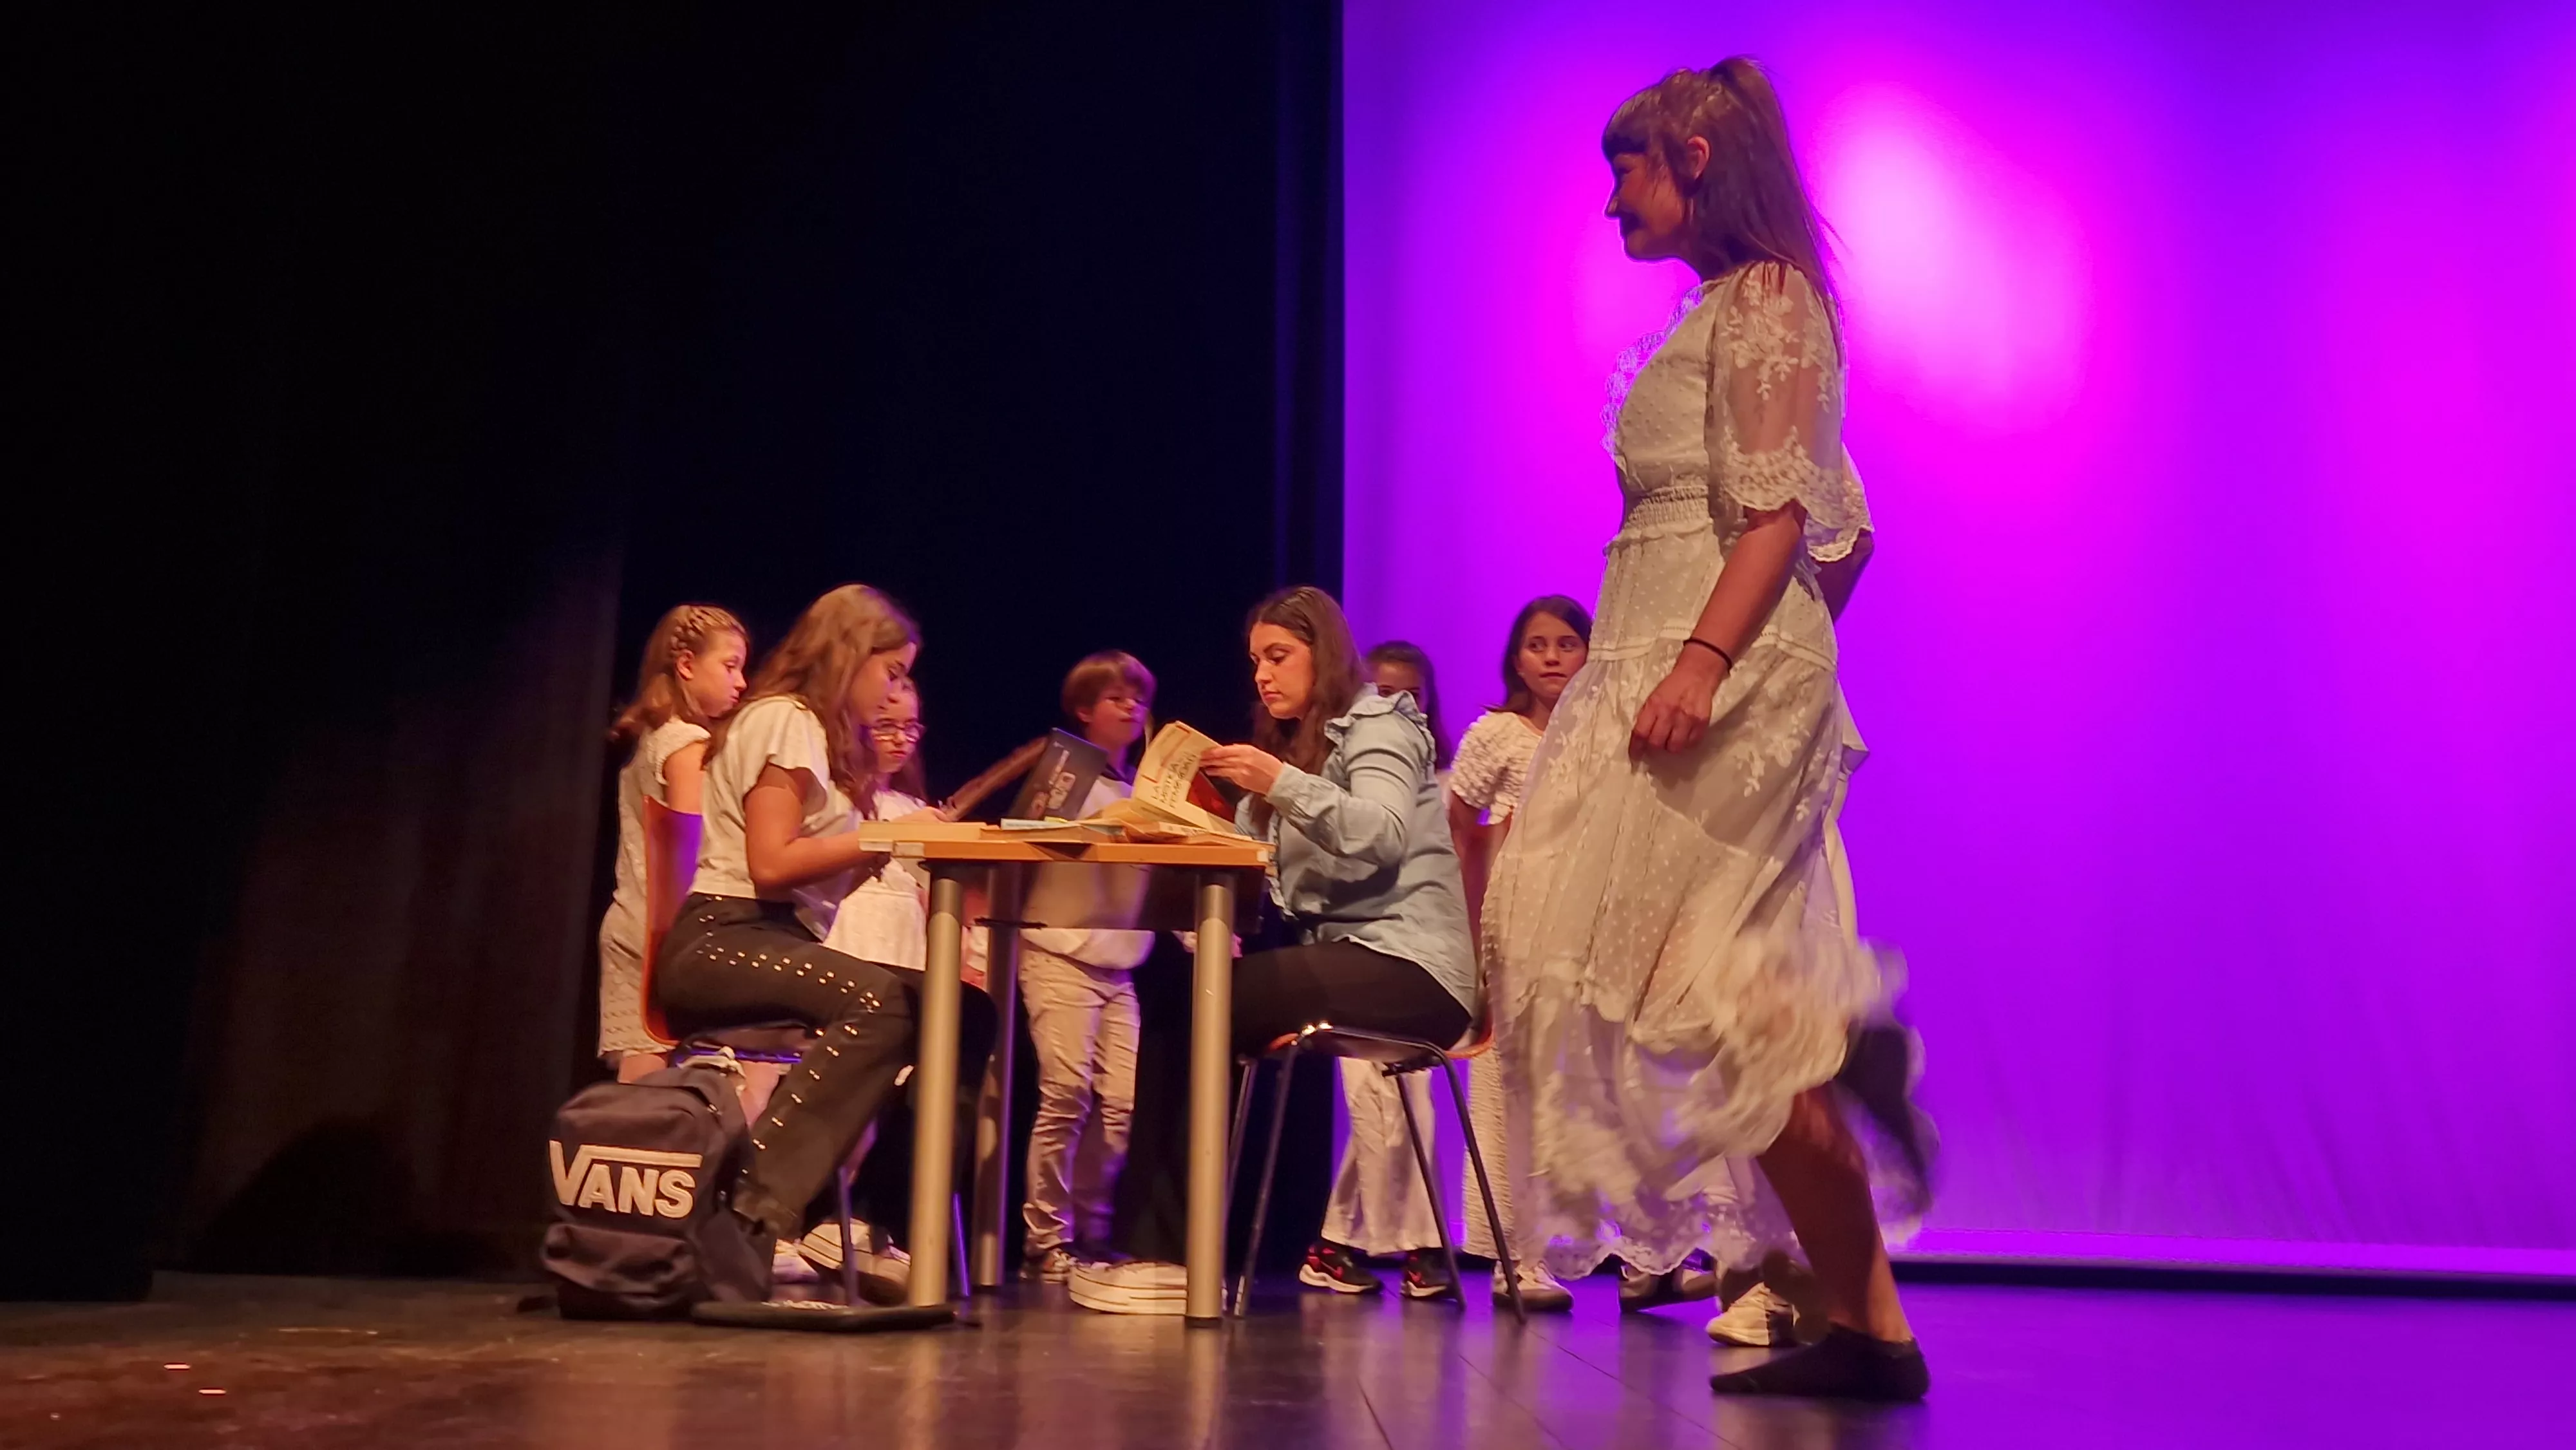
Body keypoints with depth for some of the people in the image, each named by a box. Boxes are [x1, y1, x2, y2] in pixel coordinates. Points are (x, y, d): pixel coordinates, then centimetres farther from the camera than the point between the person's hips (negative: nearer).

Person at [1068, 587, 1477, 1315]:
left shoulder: (1379, 725, 1)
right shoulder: (1293, 744, 25)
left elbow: (1382, 835, -20)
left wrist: (1282, 783, -30)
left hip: (1408, 966, -8)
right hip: (1344, 959, 8)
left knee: (1198, 1006, -20)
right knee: (1172, 1003, -8)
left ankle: (1165, 1253, -16)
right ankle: (1153, 1248, -11)